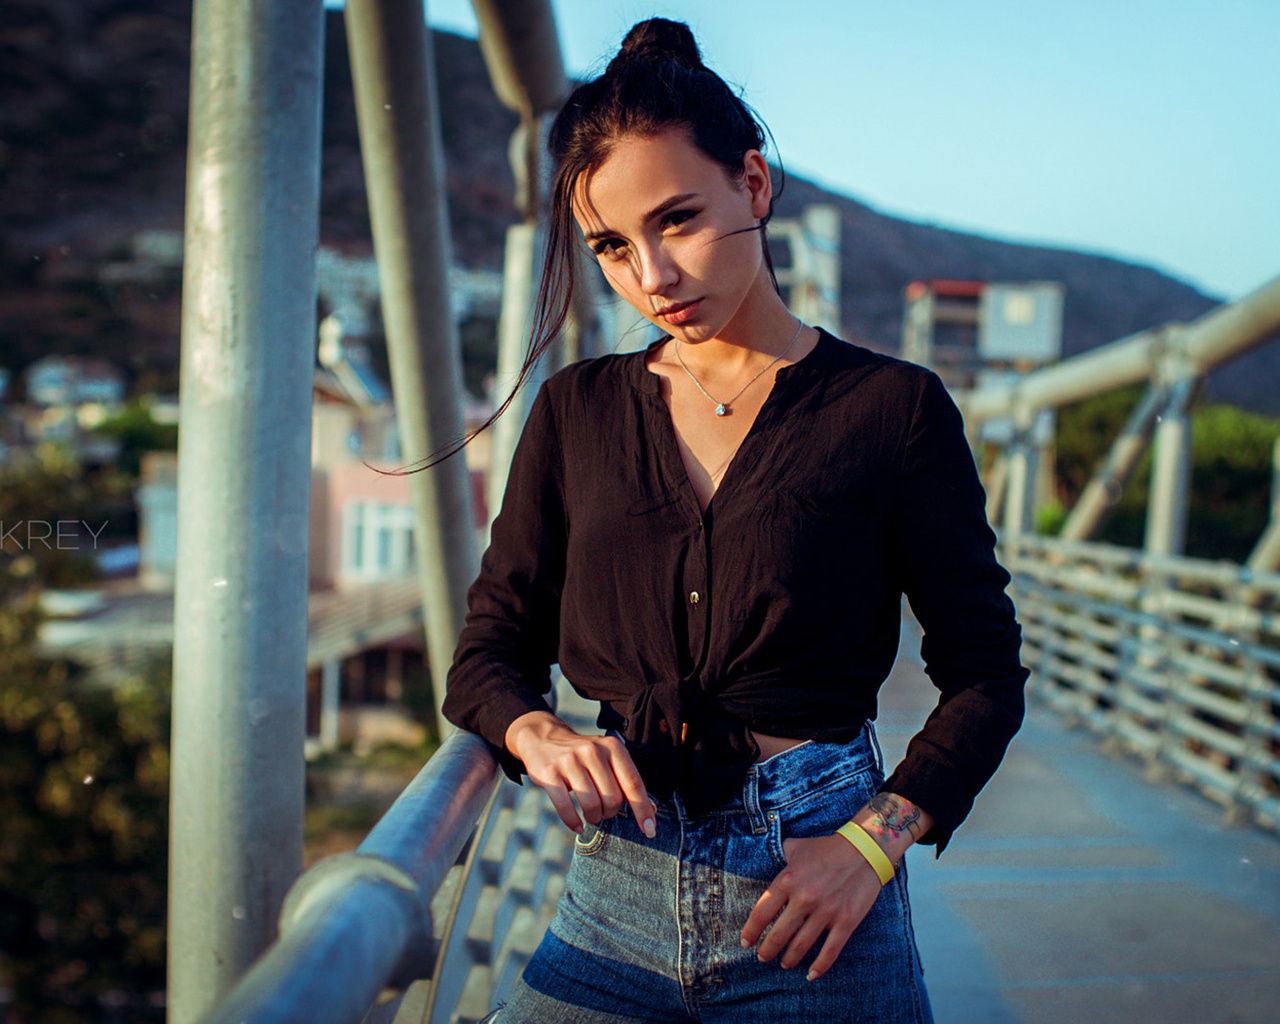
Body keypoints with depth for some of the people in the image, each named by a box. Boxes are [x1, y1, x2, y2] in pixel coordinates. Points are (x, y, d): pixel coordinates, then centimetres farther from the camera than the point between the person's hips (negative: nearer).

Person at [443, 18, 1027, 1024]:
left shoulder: (892, 406, -3)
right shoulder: (578, 411, 6)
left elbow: (984, 670, -1)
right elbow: (490, 650, 8)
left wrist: (873, 838, -14)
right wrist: (543, 737, -13)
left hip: (813, 888, -2)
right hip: (617, 892, 2)